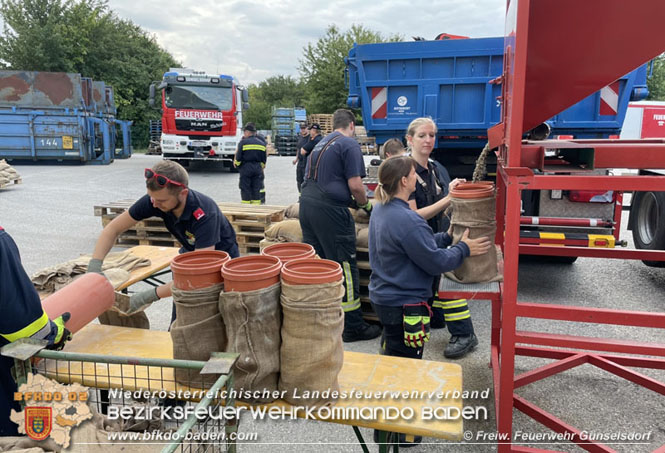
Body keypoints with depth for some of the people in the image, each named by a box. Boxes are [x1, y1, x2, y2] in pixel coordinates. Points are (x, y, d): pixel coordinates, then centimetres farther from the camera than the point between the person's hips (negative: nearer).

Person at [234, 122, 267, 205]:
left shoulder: (243, 142, -6)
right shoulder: (262, 143, 7)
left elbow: (238, 157, -6)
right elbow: (264, 159, 11)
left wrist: (236, 164, 13)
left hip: (246, 168, -4)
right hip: (258, 168, 4)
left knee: (245, 189, 4)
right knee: (256, 189, 9)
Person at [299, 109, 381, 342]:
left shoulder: (320, 144, 22)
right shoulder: (349, 144, -4)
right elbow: (355, 185, -11)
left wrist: (349, 198, 31)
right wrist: (365, 204, 8)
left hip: (307, 204, 9)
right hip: (330, 210, -8)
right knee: (345, 267, -1)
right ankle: (353, 327, 7)